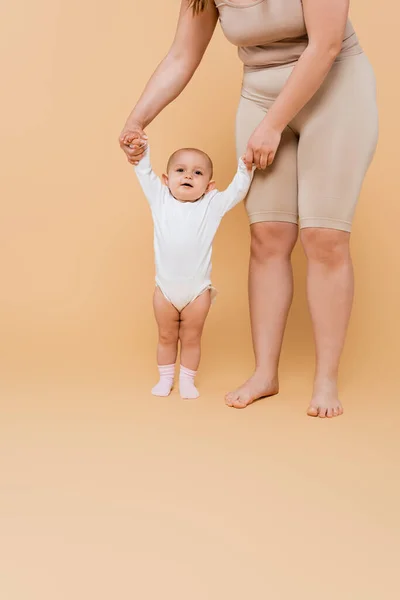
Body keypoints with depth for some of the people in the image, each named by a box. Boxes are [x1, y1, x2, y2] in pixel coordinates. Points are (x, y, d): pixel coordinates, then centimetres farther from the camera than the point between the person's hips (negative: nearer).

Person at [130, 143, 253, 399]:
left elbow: (238, 189, -4)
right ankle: (166, 378, 29)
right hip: (165, 289, 1)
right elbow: (144, 173, 1)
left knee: (191, 339, 11)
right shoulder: (160, 199, 0)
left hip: (198, 291, -1)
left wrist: (245, 168, -18)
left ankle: (188, 380, 25)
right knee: (166, 337, 15)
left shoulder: (212, 205, -3)